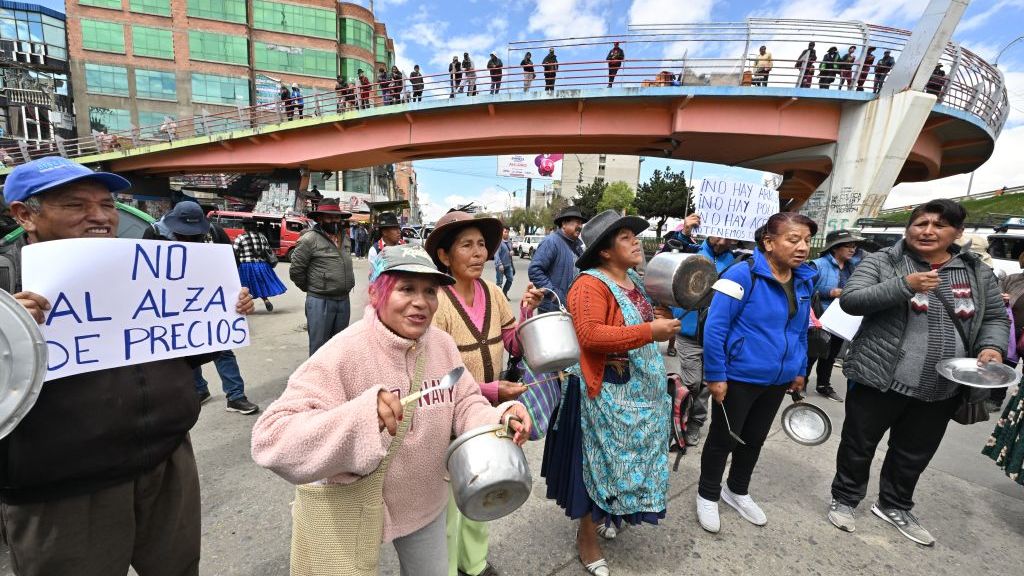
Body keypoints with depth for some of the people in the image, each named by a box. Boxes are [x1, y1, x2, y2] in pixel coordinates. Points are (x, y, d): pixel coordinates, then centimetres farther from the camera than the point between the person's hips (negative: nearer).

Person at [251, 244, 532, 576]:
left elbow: (465, 405, -4)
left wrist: (498, 419, -24)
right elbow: (271, 439, -31)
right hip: (350, 511, -4)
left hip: (424, 502, 5)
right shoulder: (343, 354, -28)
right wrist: (359, 417, -46)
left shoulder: (442, 344, -11)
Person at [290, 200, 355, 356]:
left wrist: (346, 287, 13)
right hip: (320, 302, -6)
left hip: (344, 301, 6)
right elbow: (296, 270, -9)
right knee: (319, 347, 5)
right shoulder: (310, 239, -10)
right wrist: (311, 289, 2)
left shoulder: (344, 237, 11)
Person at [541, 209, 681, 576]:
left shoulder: (635, 281, 8)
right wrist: (650, 333, -29)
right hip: (606, 391, -9)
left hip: (639, 390, 9)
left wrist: (663, 318, 2)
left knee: (628, 458, 22)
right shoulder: (591, 284, -20)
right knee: (602, 461, 6)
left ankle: (605, 514, 47)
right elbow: (590, 336, -31)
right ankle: (587, 536, 29)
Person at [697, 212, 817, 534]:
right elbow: (714, 328, -22)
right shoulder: (743, 275, -21)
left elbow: (800, 330, 15)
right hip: (738, 378, -7)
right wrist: (715, 375, -21)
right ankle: (708, 496, 33)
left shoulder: (804, 281, 2)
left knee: (754, 439, 23)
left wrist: (799, 370, 17)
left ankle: (737, 491, 46)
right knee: (723, 439, 11)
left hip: (777, 381, 7)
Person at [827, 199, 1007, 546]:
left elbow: (996, 318, 14)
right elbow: (850, 300, -18)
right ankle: (844, 499, 30)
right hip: (880, 378, -5)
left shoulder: (979, 273, 7)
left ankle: (894, 506, 41)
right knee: (858, 445, 10)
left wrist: (993, 346, -5)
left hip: (942, 388, 5)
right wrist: (904, 286, -28)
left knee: (915, 454, 21)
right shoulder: (881, 262, -8)